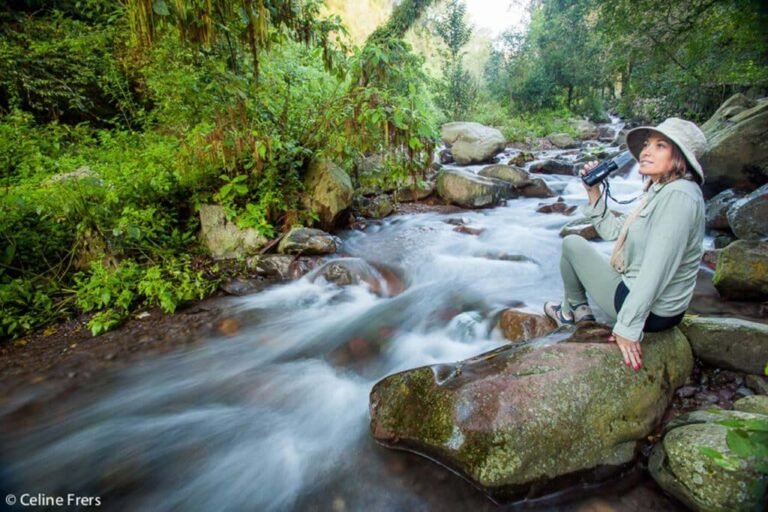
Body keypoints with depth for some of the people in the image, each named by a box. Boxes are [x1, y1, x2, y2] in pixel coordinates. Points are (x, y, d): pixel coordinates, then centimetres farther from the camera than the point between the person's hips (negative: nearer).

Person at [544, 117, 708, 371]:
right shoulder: (660, 191, 5)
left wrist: (629, 327, -29)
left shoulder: (678, 195, -26)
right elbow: (612, 230, 9)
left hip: (650, 311, -9)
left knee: (572, 243, 3)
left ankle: (572, 310, 23)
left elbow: (657, 270, -31)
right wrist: (594, 194, 0)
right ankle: (581, 312, 29)